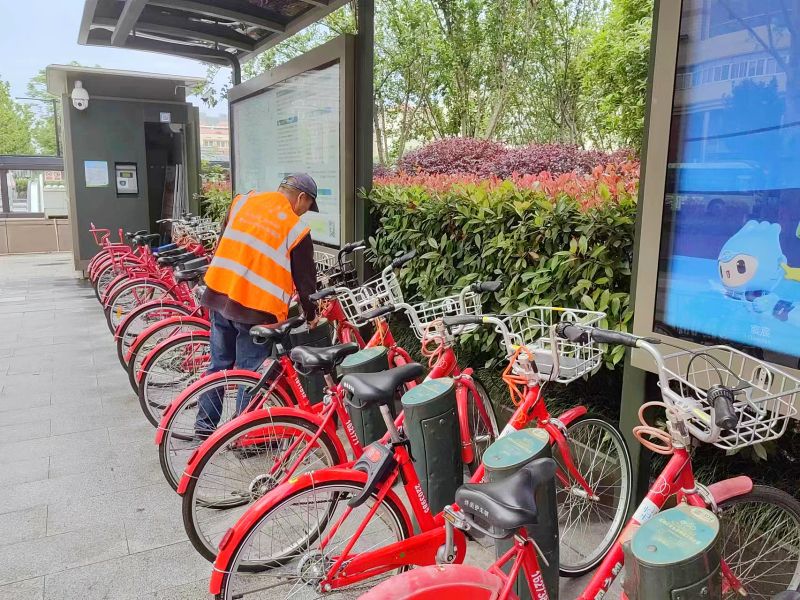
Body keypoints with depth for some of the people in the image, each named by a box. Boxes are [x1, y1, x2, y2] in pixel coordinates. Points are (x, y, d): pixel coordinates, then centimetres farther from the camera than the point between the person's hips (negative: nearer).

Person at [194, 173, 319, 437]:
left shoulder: (242, 201, 8)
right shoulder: (296, 228, -7)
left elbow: (221, 243, 16)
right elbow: (305, 277, 0)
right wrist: (311, 314, 14)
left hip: (218, 294, 6)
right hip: (256, 308, -6)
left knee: (218, 364, 17)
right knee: (251, 373, 6)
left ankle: (205, 425, 28)